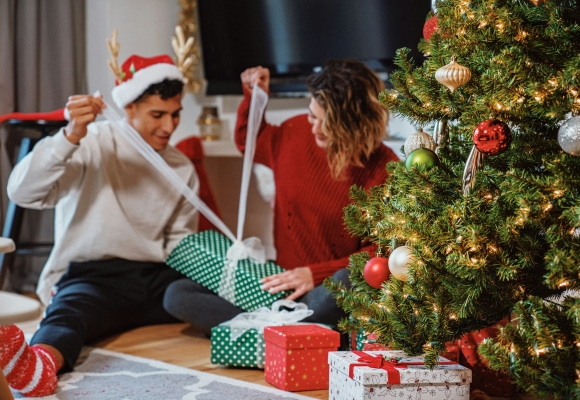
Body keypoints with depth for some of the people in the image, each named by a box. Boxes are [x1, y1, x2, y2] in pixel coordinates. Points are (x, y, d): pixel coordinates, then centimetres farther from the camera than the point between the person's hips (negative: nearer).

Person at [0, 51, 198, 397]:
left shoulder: (183, 168, 15)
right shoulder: (93, 144, -2)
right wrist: (71, 136, -30)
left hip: (157, 278, 8)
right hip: (92, 276, -7)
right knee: (68, 312, -42)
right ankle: (38, 363, -71)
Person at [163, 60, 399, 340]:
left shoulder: (382, 168, -11)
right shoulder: (297, 132, 4)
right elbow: (248, 141, 28)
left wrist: (316, 274, -20)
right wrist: (253, 97, 13)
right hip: (279, 283, 6)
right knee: (177, 296, -15)